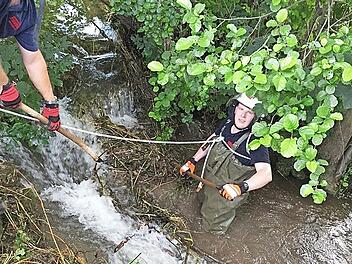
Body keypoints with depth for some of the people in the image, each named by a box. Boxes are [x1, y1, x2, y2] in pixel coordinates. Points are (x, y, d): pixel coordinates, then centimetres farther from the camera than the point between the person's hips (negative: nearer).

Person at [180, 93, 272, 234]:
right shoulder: (228, 124, -9)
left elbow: (266, 174, -41)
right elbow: (210, 141, 9)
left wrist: (241, 187, -56)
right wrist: (192, 161, 8)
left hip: (227, 193, -6)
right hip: (209, 184, 7)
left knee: (213, 226, 13)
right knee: (205, 211, 31)